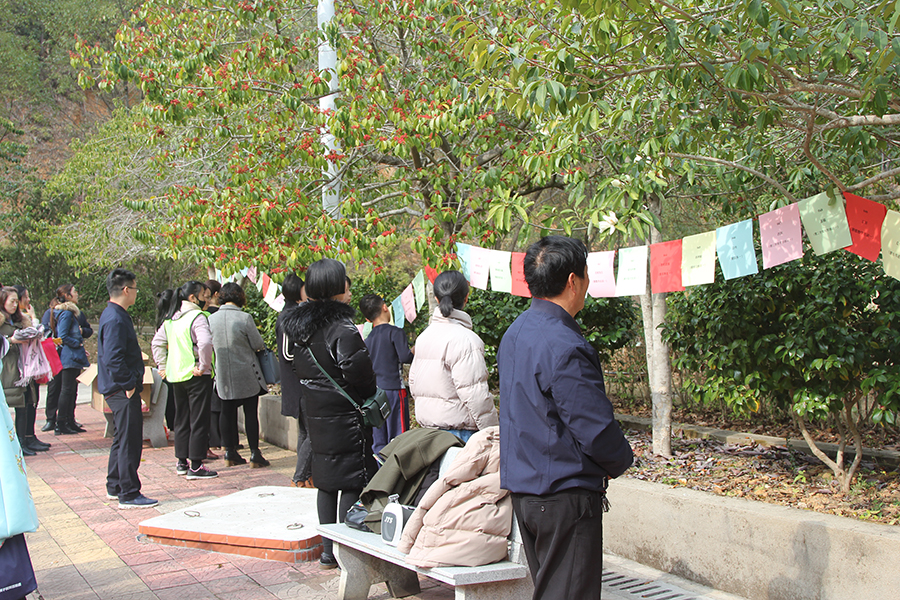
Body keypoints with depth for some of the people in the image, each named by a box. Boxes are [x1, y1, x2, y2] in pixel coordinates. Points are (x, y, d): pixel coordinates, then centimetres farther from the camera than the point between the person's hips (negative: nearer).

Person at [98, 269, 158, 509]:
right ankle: (129, 494, -1)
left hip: (119, 390, 11)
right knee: (129, 441, -6)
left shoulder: (114, 315, 14)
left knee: (122, 439, 19)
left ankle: (115, 487, 29)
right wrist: (129, 384, -19)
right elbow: (113, 359, -27)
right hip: (123, 390, -11)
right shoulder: (115, 320, -19)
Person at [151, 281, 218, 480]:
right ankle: (195, 466, 1)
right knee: (199, 421, -1)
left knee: (182, 420, 16)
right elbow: (205, 342, -31)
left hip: (176, 375, 8)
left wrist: (163, 366, 17)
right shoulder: (197, 317, -14)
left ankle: (181, 461, 23)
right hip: (196, 376, -8)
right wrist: (203, 366, -20)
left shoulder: (171, 318, 11)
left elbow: (157, 343, 18)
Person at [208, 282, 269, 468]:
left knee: (227, 412, 12)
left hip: (223, 375, 4)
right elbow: (258, 344, -9)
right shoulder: (245, 318, -15)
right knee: (251, 413, 3)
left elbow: (210, 344, 8)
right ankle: (254, 454, 6)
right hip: (246, 375, -4)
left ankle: (230, 453, 19)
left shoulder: (211, 319, -3)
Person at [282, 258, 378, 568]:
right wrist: (370, 395, -9)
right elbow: (356, 369, -26)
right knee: (352, 483, 0)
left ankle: (328, 550, 21)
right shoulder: (340, 327, -19)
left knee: (326, 482, 15)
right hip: (345, 415, -8)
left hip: (315, 413, 8)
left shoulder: (299, 325, 8)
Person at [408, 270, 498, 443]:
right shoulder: (466, 339, -15)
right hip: (458, 429, -8)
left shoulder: (423, 336, 10)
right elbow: (475, 394, -17)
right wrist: (492, 432, -10)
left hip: (427, 427, 8)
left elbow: (413, 381, 18)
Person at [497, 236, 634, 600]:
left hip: (523, 487, 10)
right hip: (564, 496, -10)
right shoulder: (564, 347, -21)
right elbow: (596, 429, -21)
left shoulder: (515, 333, 10)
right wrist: (621, 461, 0)